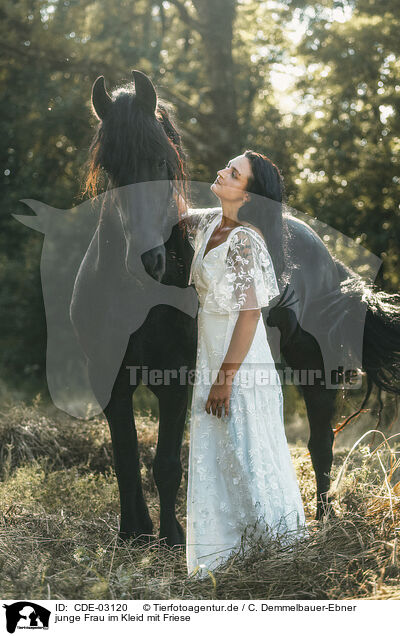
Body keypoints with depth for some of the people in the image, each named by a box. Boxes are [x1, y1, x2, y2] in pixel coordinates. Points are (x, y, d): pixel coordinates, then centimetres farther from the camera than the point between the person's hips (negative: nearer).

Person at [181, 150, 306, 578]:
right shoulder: (208, 223, 5)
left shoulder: (245, 240, -19)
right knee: (212, 455, 16)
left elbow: (250, 313, -21)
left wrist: (225, 377, -20)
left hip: (241, 362, -9)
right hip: (210, 351, 9)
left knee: (246, 456, 2)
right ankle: (221, 550, 30)